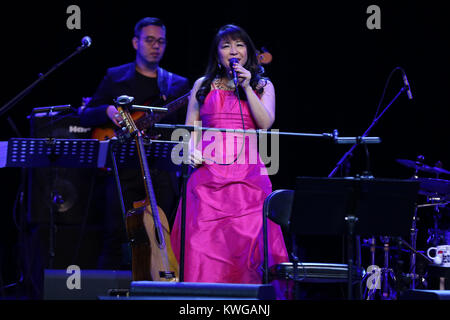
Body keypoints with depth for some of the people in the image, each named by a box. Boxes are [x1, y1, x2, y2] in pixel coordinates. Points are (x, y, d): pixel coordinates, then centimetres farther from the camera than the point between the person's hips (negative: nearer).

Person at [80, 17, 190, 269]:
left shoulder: (179, 85, 17)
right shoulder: (115, 77, 13)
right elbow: (86, 116, 10)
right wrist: (108, 111, -10)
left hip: (162, 173, 2)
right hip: (124, 170, -1)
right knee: (117, 234, -9)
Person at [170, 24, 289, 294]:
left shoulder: (263, 86, 15)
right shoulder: (203, 85, 17)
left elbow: (266, 123, 0)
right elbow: (190, 128, 15)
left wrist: (246, 87, -5)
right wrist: (192, 151, -4)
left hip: (247, 172, 0)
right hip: (208, 169, 1)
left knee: (249, 238, -11)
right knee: (204, 239, -9)